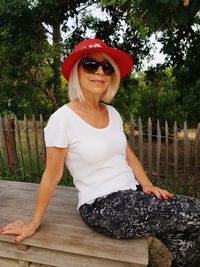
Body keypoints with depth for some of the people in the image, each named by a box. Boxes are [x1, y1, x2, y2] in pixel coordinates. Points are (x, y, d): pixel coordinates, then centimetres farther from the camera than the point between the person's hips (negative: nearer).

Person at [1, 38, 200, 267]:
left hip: (133, 195, 6)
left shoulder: (112, 113, 4)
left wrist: (148, 186, -2)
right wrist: (34, 223, 0)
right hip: (101, 208, -6)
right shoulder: (62, 119, -15)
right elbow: (51, 177, -8)